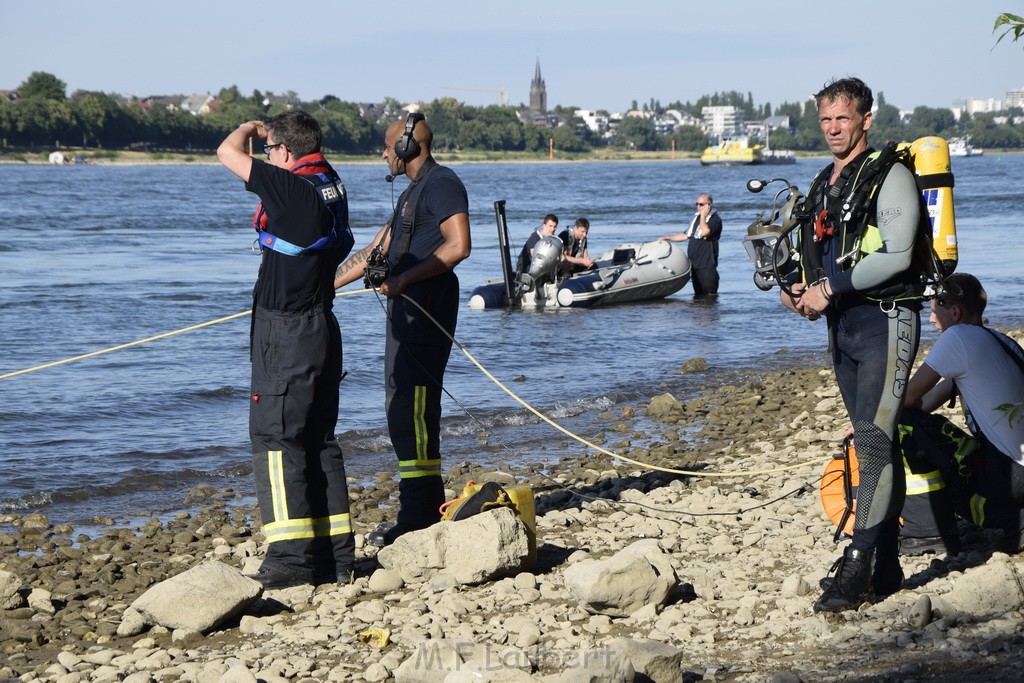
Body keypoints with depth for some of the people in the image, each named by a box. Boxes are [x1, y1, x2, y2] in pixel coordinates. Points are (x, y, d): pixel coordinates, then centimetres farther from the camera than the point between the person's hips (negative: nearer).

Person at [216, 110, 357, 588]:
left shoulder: (291, 189, -17)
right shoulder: (330, 185, 6)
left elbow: (228, 153, -9)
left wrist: (250, 127, 10)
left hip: (286, 333, -9)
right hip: (321, 328, 9)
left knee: (275, 438, -6)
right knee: (319, 441, 12)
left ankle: (290, 557, -10)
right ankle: (335, 554, 14)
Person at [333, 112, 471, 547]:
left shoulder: (441, 184, -8)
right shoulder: (412, 193, 24)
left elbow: (458, 246, -20)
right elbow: (375, 251, 29)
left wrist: (403, 278, -19)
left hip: (428, 308, -11)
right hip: (406, 308, 11)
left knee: (413, 407, -13)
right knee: (402, 408, 10)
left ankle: (420, 514, -14)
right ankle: (427, 507, 14)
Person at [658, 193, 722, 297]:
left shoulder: (715, 219, -8)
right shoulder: (697, 217, 17)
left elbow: (705, 232, -28)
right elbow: (686, 235, 27)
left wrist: (703, 215, -15)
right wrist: (667, 238, 23)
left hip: (707, 266, -8)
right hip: (694, 264, 8)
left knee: (709, 294, -7)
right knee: (698, 294, 13)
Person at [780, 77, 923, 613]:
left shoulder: (889, 176, -8)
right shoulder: (824, 184, 18)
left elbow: (895, 255, -18)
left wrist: (830, 288, -17)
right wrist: (797, 289, 6)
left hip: (885, 319, -9)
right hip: (843, 323, 9)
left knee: (874, 438, -16)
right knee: (875, 443, 10)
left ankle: (857, 569, -20)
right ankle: (886, 570, 12)